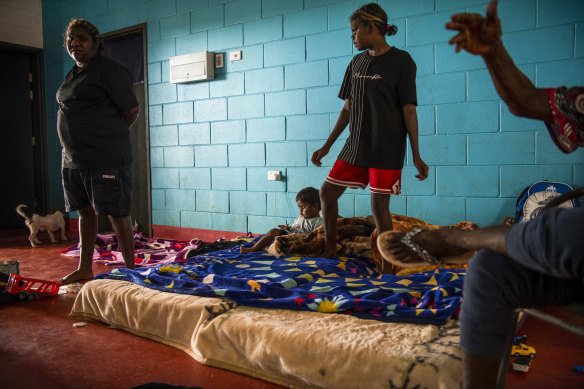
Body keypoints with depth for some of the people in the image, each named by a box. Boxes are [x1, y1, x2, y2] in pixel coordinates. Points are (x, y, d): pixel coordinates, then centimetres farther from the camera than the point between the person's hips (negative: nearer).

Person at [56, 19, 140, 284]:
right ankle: (84, 269, 25)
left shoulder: (109, 70, -6)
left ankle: (130, 270, 4)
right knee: (85, 212, 14)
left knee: (117, 213, -5)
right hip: (73, 159, 9)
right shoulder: (71, 76, 19)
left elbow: (131, 110, -10)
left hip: (106, 159, -8)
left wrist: (112, 134, 4)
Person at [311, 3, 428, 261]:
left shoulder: (400, 61, -6)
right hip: (355, 145, 7)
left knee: (379, 207, -3)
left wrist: (416, 156, -10)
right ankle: (330, 251, 25)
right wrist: (327, 147, 14)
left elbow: (409, 110, -8)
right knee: (327, 193, 8)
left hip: (386, 149, -6)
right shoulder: (357, 62, 11)